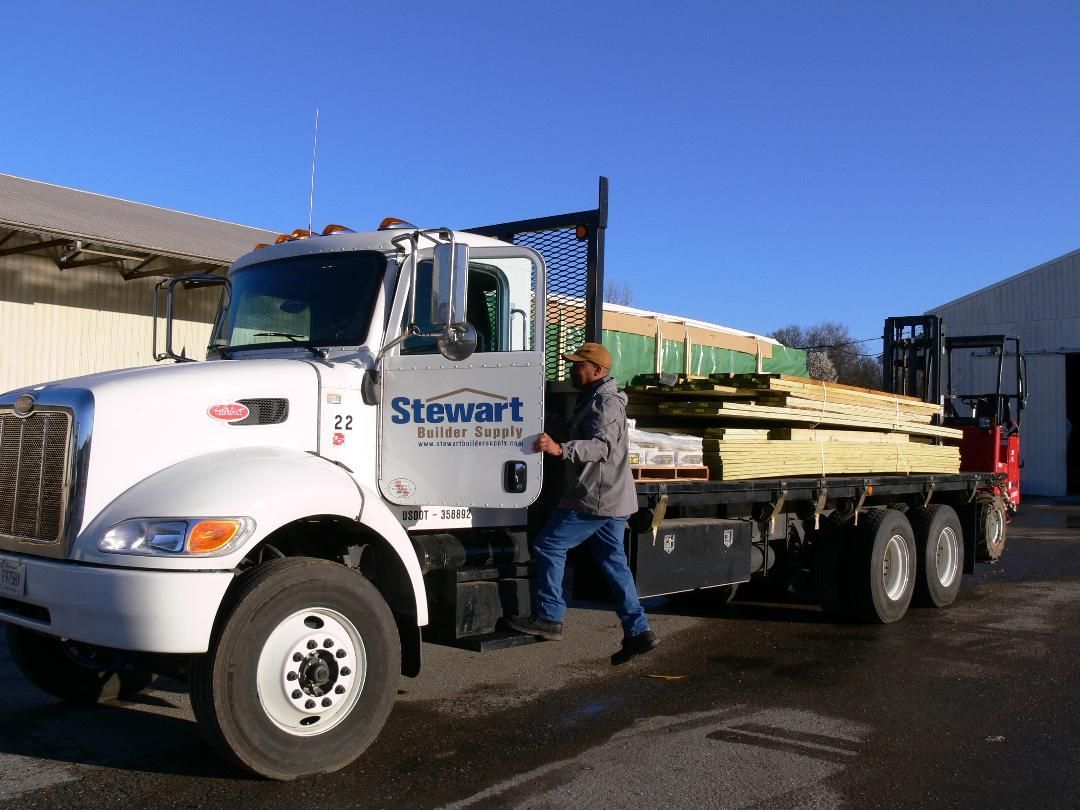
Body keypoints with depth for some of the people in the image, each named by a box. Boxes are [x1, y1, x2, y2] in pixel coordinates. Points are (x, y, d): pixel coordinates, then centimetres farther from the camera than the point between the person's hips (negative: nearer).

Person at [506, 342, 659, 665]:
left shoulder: (605, 402, -13)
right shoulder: (594, 399, 21)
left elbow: (603, 446, -28)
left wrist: (560, 449, -39)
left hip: (596, 497, -11)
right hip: (609, 497, 11)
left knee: (548, 546, -5)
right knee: (614, 562, 11)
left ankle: (549, 618, 1)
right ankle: (638, 632, 12)